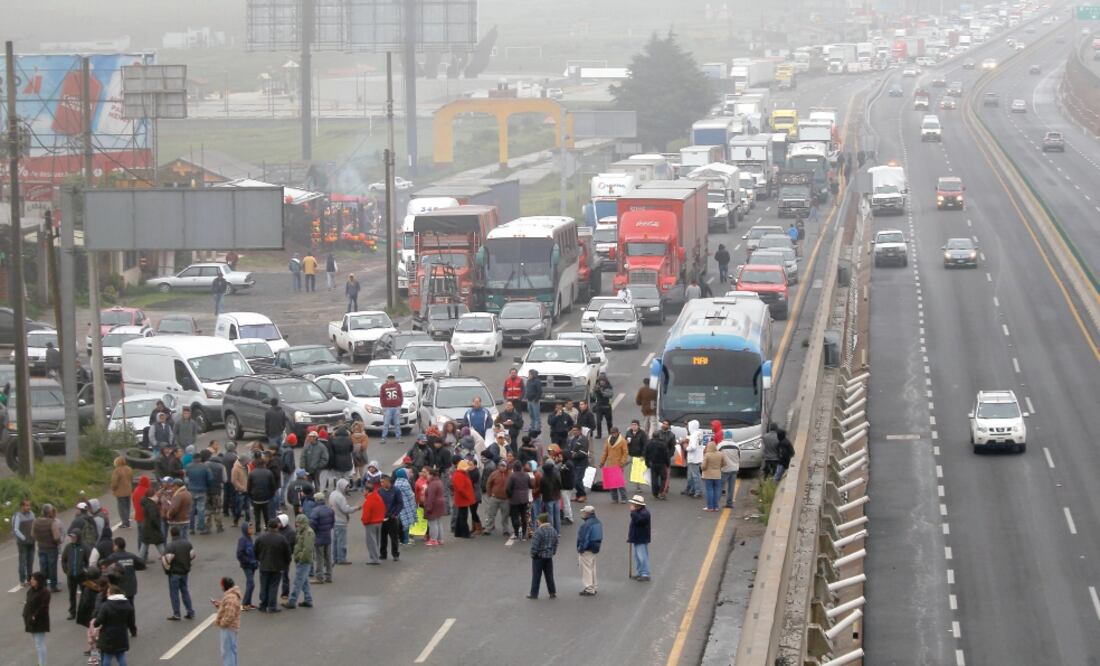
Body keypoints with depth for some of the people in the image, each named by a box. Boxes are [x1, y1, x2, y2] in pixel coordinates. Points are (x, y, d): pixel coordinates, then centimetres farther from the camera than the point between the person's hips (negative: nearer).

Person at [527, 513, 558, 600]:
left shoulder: (539, 531, -19)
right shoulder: (553, 531, 4)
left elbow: (534, 545, -19)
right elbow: (556, 544, 11)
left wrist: (533, 554, -6)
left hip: (539, 557, -6)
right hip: (549, 557, 6)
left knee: (536, 576, 2)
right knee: (549, 575, 13)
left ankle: (534, 594, 6)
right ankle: (553, 593, 14)